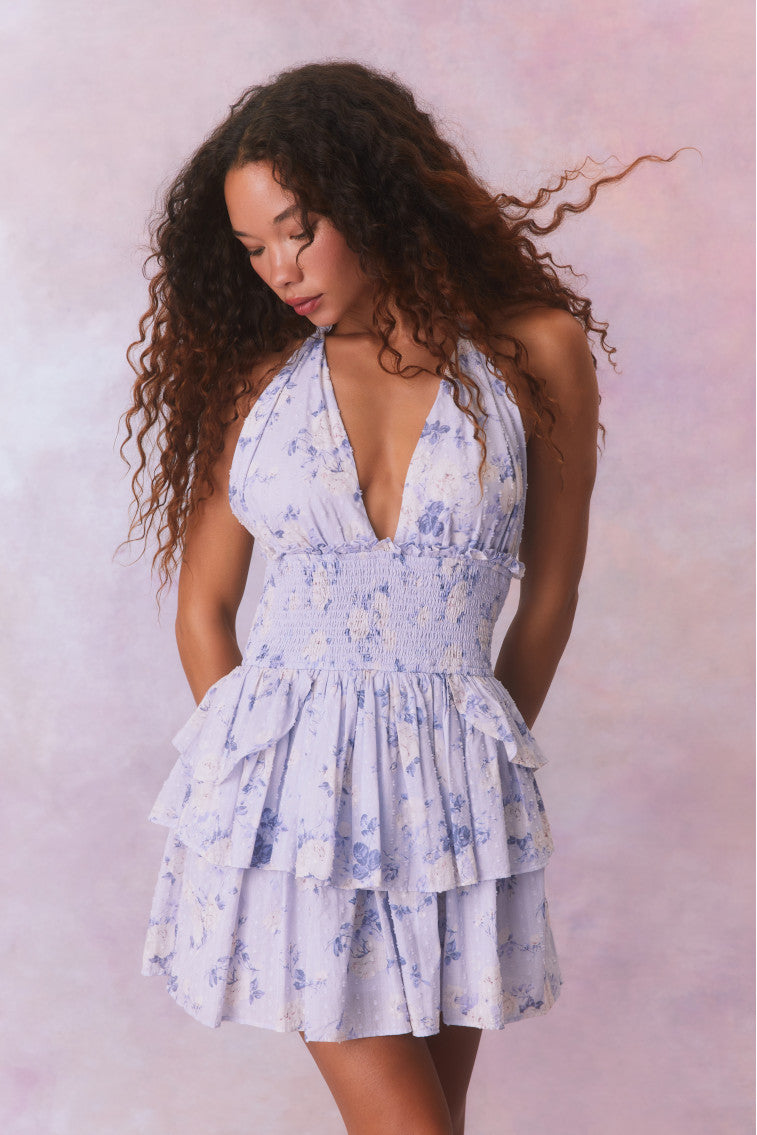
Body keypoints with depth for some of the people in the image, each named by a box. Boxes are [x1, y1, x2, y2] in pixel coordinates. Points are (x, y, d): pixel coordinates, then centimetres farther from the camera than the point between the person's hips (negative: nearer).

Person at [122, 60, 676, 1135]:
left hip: (456, 775, 1)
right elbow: (204, 608, 8)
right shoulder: (257, 380, 1)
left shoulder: (535, 350, -2)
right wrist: (249, 764, 6)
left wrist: (485, 755, 12)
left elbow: (550, 590, 6)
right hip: (290, 764, 0)